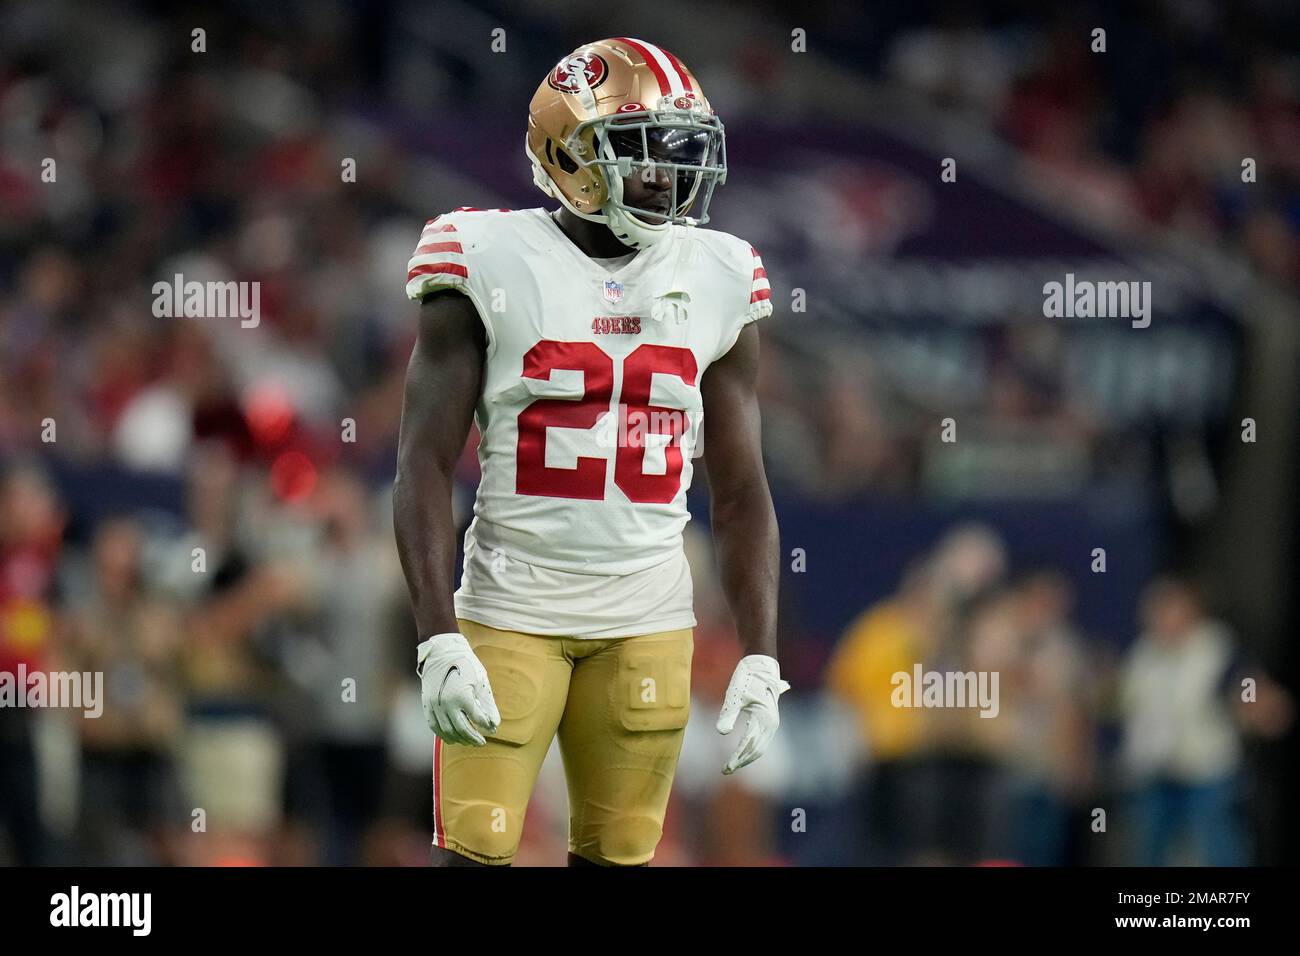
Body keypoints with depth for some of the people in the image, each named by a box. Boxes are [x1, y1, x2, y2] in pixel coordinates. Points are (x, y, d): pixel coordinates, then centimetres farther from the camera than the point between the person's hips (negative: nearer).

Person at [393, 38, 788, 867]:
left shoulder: (714, 280, 5)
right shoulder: (491, 265, -6)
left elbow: (741, 494, 9)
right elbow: (426, 466, -7)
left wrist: (760, 658, 1)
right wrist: (440, 641, -16)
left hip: (649, 624, 3)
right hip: (510, 611, -3)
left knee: (618, 860, 5)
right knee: (475, 854, -7)